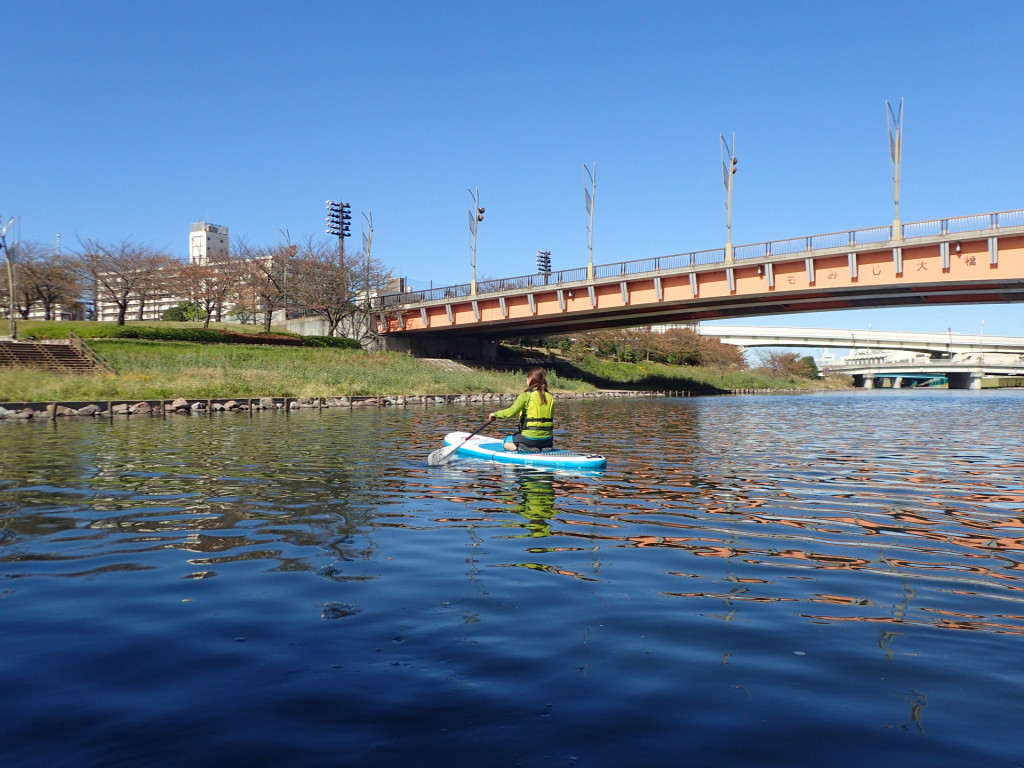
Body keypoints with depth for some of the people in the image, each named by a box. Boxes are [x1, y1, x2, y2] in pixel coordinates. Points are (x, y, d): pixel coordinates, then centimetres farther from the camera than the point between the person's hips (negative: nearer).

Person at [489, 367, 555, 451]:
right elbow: (551, 418, 10)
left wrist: (496, 414, 0)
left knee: (506, 443, 20)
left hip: (530, 437, -4)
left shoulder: (526, 395, -10)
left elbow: (511, 412, -15)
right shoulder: (550, 397, 5)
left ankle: (524, 449, -7)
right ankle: (543, 448, 5)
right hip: (547, 440, 5)